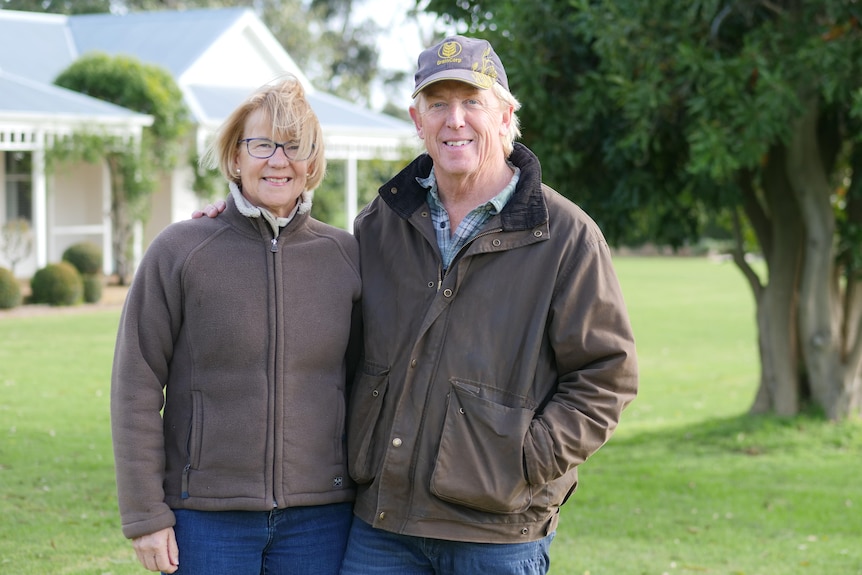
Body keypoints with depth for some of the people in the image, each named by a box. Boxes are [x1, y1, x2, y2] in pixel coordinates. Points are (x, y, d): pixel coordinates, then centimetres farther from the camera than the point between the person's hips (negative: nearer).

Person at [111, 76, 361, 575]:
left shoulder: (346, 255, 4)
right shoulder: (180, 251, -3)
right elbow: (137, 388, -3)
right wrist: (146, 514, -6)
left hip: (319, 515, 2)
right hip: (206, 516, -2)